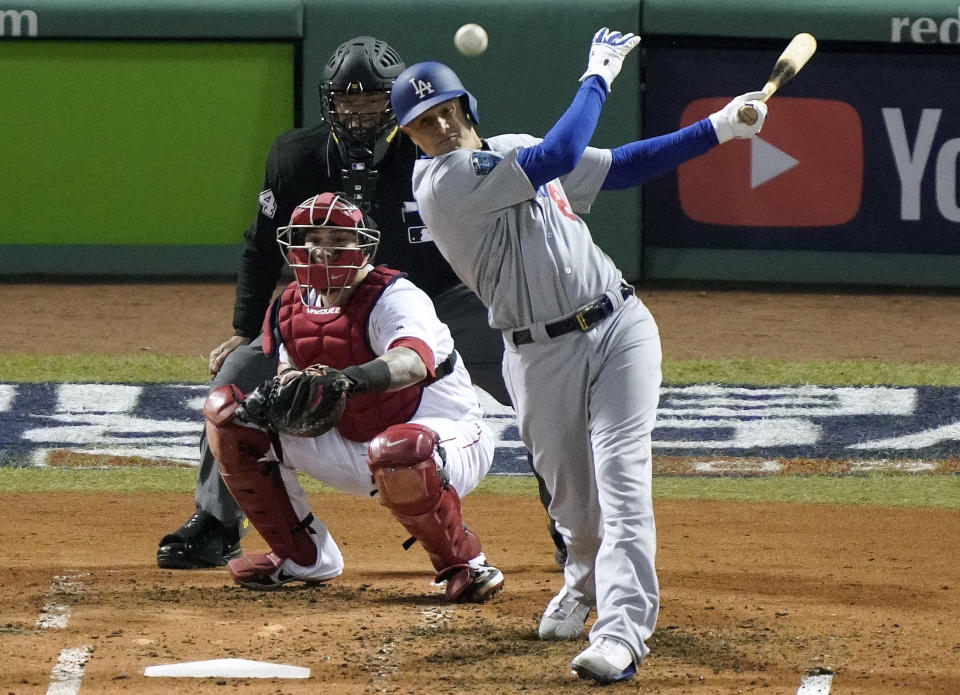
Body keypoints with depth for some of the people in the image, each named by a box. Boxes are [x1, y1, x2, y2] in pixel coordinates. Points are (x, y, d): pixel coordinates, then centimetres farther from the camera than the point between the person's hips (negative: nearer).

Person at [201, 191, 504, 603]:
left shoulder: (395, 297, -22)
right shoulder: (291, 307, 1)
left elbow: (413, 361, -43)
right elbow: (291, 379, 5)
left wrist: (350, 379, -64)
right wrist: (272, 399, -22)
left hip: (448, 436, -7)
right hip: (354, 448, 7)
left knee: (397, 450, -45)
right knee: (226, 412, -1)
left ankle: (463, 563, -15)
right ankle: (302, 557, 9)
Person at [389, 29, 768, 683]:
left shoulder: (517, 150, 12)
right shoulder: (442, 182, -13)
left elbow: (618, 167, 16)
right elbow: (560, 155, -20)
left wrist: (718, 129, 9)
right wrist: (599, 76, -7)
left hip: (619, 327, 3)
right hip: (541, 354, -3)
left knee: (620, 477, -12)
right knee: (573, 493, 9)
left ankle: (621, 630, -21)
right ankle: (588, 582, 44)